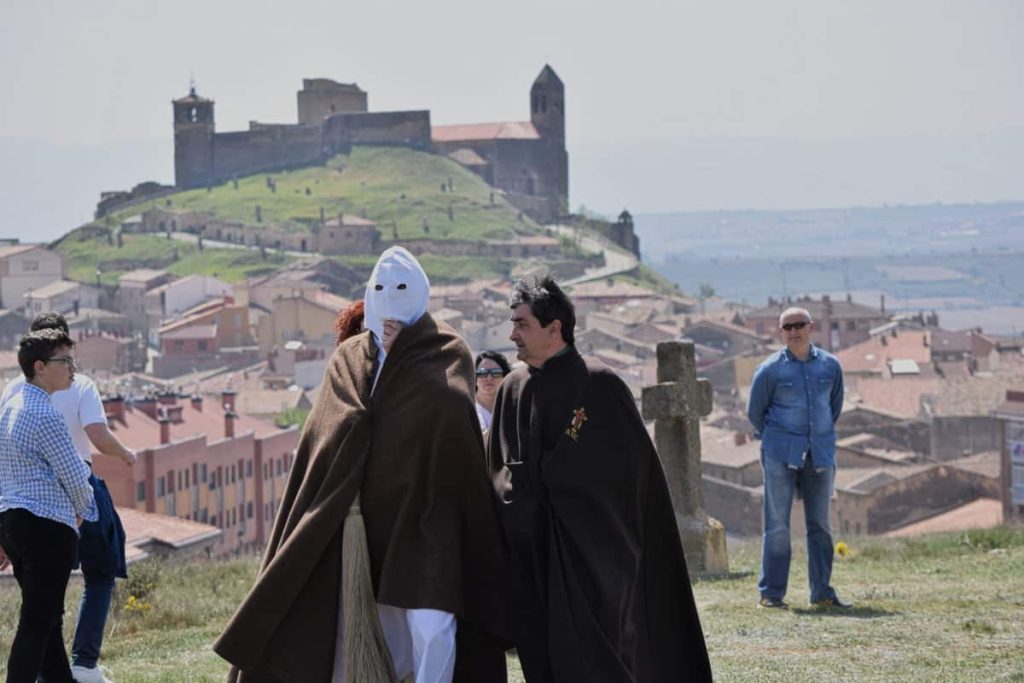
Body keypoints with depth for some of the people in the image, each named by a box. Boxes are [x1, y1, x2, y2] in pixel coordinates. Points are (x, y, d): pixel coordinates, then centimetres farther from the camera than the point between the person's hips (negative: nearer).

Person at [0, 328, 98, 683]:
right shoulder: (44, 416, -17)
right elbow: (75, 477, -13)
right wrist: (84, 511, 9)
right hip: (46, 526, -10)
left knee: (48, 619, 16)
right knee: (36, 624, -7)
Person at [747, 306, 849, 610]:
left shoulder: (830, 366, 5)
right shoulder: (770, 369, -5)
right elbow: (755, 412, 6)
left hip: (820, 455, 4)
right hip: (780, 455, -4)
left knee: (820, 524, 8)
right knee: (777, 525, -4)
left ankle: (822, 592, 14)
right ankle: (771, 593, -1)